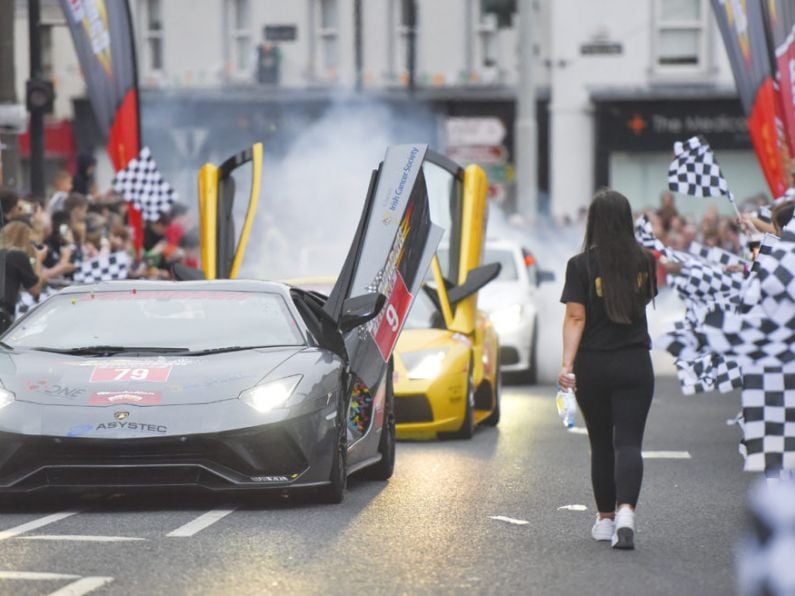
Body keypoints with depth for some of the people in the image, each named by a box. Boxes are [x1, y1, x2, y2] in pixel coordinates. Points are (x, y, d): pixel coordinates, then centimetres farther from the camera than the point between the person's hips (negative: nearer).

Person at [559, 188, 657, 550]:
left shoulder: (581, 265, -9)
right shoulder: (643, 261, 0)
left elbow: (575, 317, -14)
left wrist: (567, 364, -17)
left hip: (593, 366, -1)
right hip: (635, 364, 1)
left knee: (601, 444, 14)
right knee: (628, 442, -3)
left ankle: (605, 519, 23)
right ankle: (626, 511, -25)